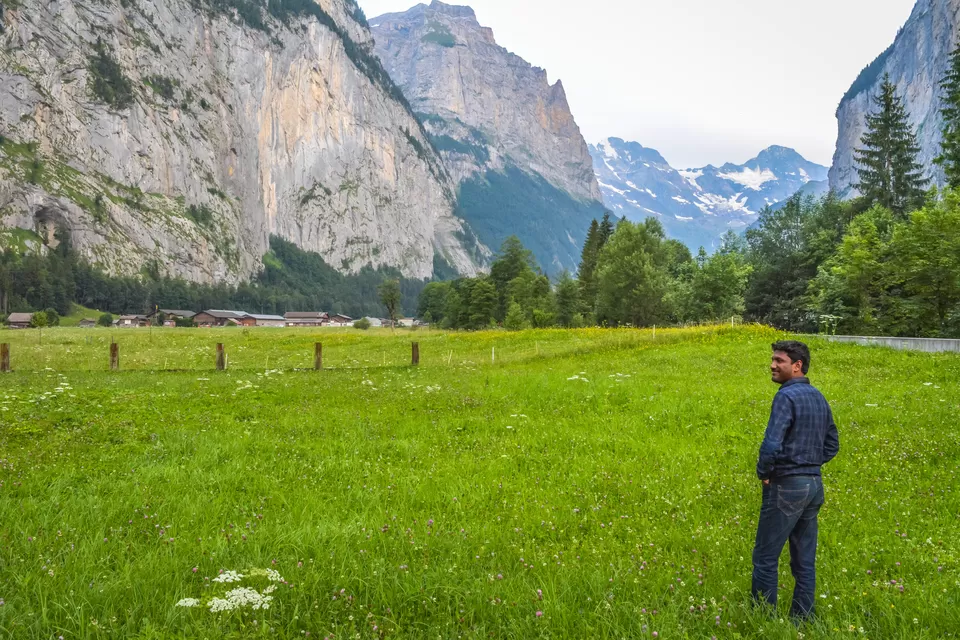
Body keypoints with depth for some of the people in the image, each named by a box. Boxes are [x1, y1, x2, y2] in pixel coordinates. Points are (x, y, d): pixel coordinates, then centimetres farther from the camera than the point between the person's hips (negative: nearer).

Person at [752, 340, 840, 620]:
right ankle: (802, 620, 20)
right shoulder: (818, 397, 10)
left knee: (766, 559, 3)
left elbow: (771, 445, -27)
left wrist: (763, 472, -10)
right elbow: (832, 446, 19)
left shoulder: (787, 396, -17)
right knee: (805, 562, 13)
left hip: (786, 486, -8)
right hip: (814, 484, 9)